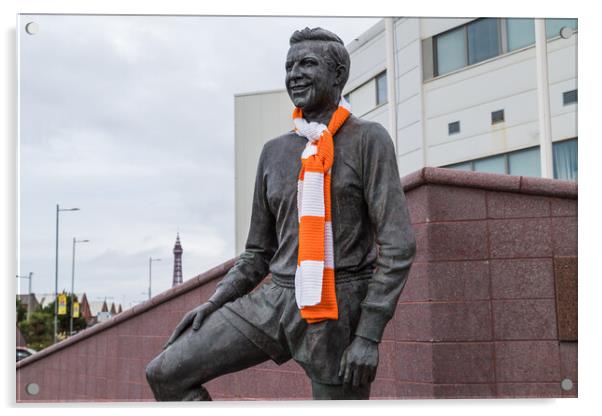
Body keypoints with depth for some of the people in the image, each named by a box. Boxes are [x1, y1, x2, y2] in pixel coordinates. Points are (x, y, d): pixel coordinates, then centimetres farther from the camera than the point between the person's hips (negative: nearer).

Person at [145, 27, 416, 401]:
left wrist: (369, 334, -17)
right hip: (275, 300, 6)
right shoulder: (275, 152, 13)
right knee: (166, 373, -5)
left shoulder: (368, 139, -3)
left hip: (337, 310, -5)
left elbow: (398, 245, -11)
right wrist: (214, 302, 4)